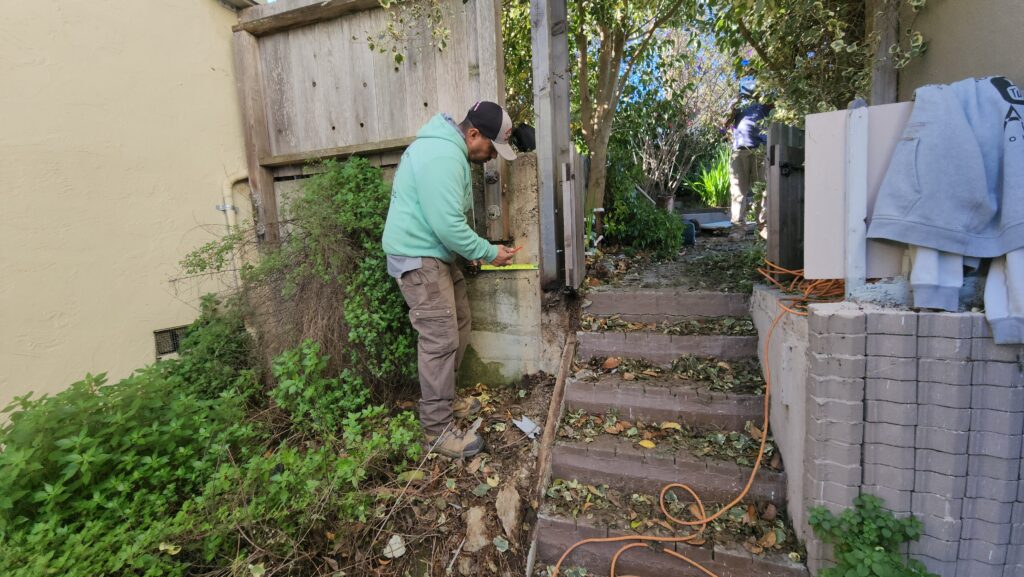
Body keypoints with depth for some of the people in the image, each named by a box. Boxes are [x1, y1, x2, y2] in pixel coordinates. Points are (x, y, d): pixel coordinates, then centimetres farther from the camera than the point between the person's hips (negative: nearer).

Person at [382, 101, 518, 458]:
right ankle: (437, 431, 2)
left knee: (458, 323, 15)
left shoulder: (450, 149, 14)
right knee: (440, 339, -10)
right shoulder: (442, 156, -22)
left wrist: (477, 249, 11)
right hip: (417, 257, -11)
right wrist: (488, 253, -14)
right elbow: (448, 225, -27)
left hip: (435, 252, 11)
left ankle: (444, 399, 30)